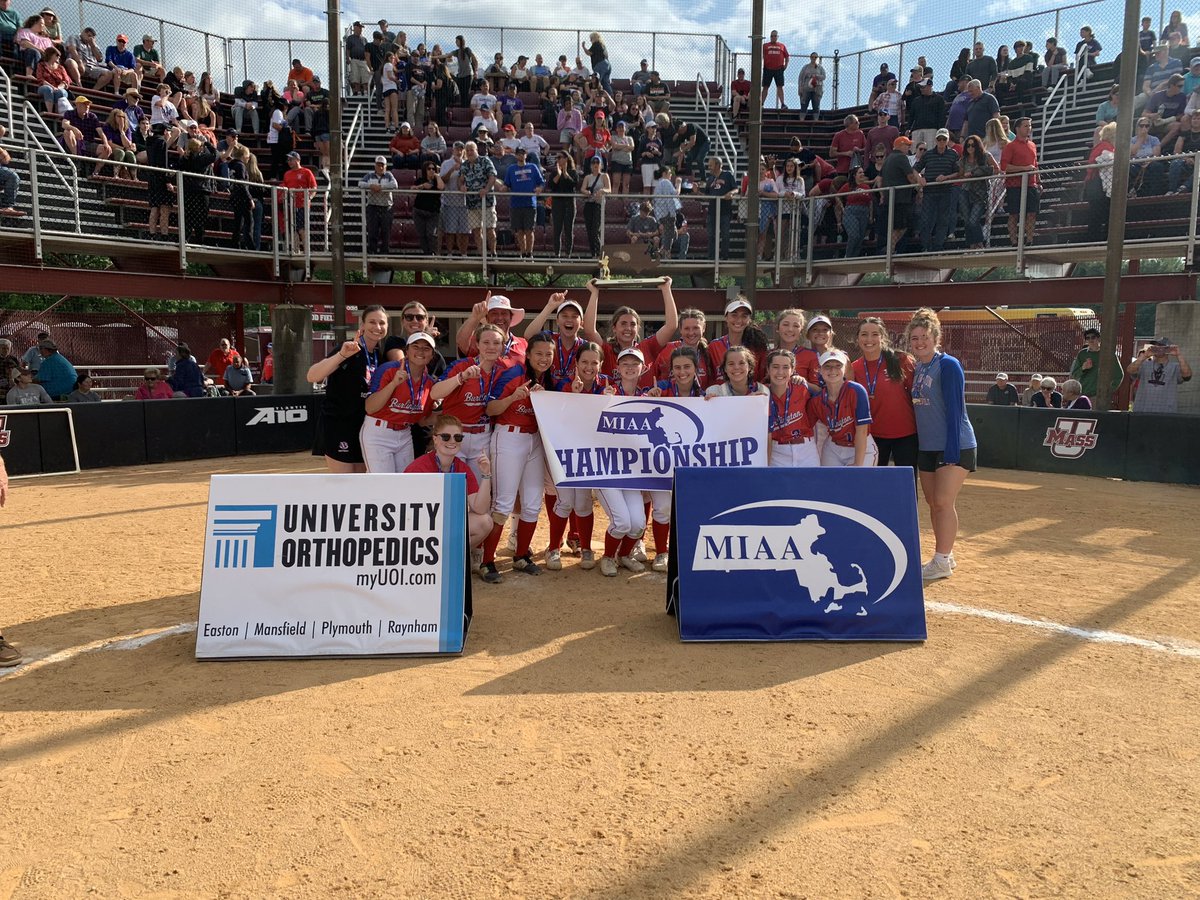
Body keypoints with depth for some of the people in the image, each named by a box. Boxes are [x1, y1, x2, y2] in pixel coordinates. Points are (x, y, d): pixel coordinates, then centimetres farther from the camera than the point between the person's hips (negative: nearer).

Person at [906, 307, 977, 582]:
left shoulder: (948, 365, -12)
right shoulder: (917, 369, 9)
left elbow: (954, 410, -16)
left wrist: (951, 452, -20)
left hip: (954, 446, -7)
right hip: (927, 447, 7)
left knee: (943, 502, -9)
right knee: (933, 503, 10)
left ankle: (942, 562, -1)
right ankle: (945, 557, 21)